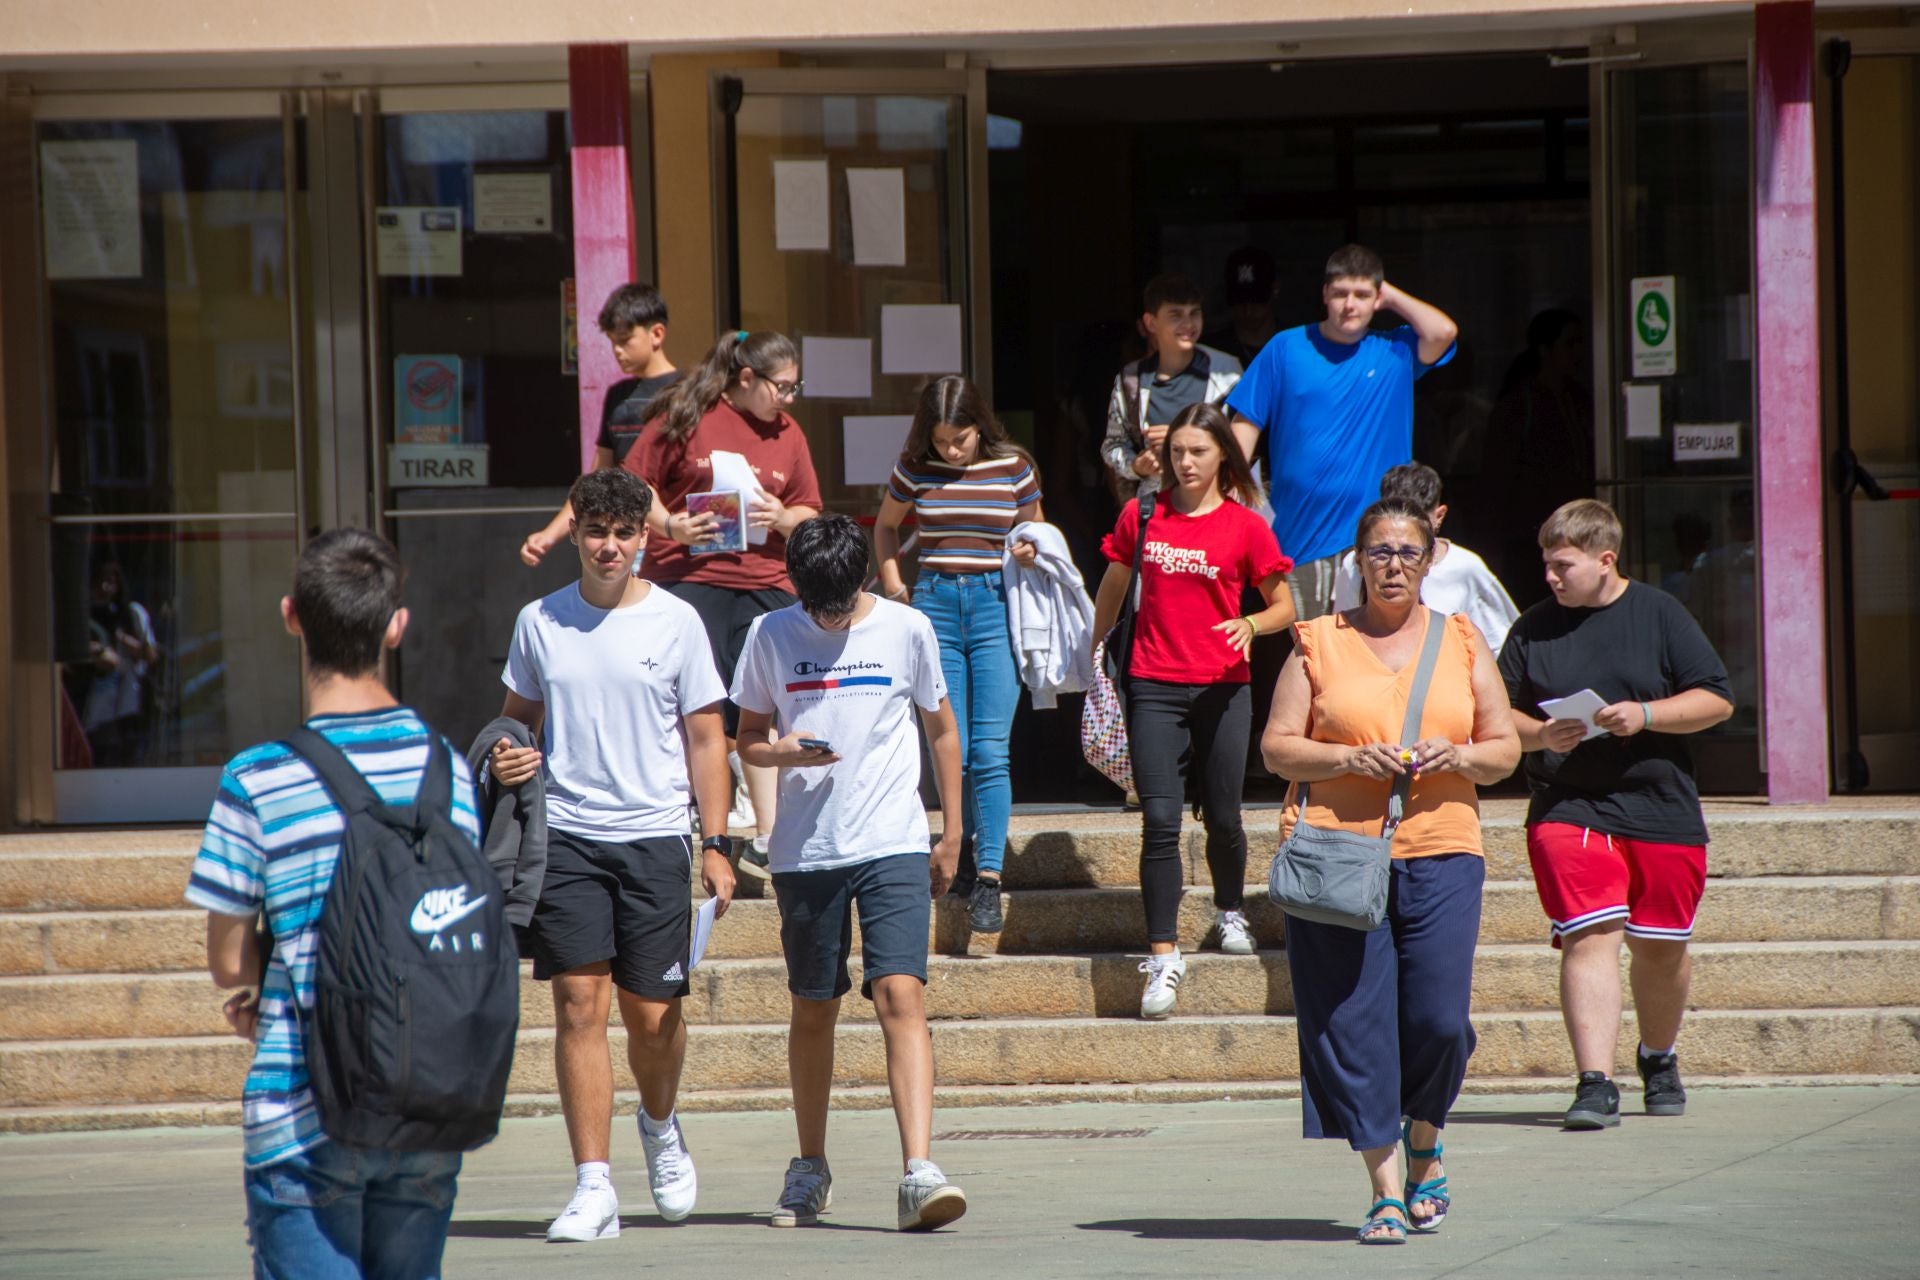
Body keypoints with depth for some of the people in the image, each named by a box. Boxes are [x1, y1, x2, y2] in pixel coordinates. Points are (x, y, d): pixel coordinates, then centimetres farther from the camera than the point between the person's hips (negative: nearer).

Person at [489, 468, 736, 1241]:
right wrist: (507, 759, -5)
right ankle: (593, 1187, -6)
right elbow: (519, 718, 19)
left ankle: (660, 1127, 34)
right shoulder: (539, 622, 6)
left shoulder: (675, 622, 1)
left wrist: (715, 844, -2)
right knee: (579, 1005, -7)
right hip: (565, 834, 1)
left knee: (653, 1014, 2)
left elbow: (705, 739, 4)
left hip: (654, 837, -1)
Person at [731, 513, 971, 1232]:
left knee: (900, 994, -16)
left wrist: (952, 834, 11)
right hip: (805, 850, 2)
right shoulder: (772, 637, 3)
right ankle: (810, 1168, 28)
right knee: (813, 1010, 10)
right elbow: (747, 738, 11)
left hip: (894, 848, -2)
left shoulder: (906, 630, 1)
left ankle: (919, 1173, -24)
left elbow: (942, 731, 12)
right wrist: (784, 752, -12)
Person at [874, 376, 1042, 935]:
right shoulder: (914, 469, 4)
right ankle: (970, 842, 25)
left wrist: (1030, 552, -8)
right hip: (935, 604, 2)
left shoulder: (1013, 468, 0)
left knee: (990, 751, -10)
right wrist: (891, 579, 8)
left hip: (996, 605, -2)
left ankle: (988, 880, -10)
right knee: (949, 750, 1)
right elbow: (886, 525, 22)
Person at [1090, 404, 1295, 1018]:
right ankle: (1163, 957, -9)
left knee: (1222, 818, 8)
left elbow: (1284, 606, 4)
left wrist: (1250, 625, -16)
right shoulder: (1140, 518, 4)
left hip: (1222, 688, 0)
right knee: (1159, 821, -9)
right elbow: (1112, 591, 18)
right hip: (1154, 688, 0)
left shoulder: (1245, 528, -1)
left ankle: (1229, 910, 38)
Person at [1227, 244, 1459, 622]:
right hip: (1298, 541, 1)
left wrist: (1392, 297, 1)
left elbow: (1442, 332, -13)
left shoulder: (1395, 352, 7)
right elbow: (1246, 426, 6)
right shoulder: (1287, 349, 6)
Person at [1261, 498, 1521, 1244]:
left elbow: (1505, 749, 14)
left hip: (1441, 853, 1)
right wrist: (1352, 758, -12)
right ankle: (1385, 1188, 1)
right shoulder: (1318, 642, 8)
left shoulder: (1463, 642, 13)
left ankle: (1424, 1146, 22)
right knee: (1356, 1021, -5)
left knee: (1437, 1020, -7)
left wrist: (1457, 757, -7)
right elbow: (1276, 747, 3)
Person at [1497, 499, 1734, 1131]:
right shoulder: (1534, 628, 6)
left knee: (1660, 947, 9)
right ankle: (1595, 1084, -18)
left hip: (1661, 811, 0)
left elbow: (1717, 700, 1)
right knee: (1588, 937, -14)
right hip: (1567, 811, 0)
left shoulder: (1659, 615, 2)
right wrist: (1541, 735, -12)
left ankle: (1659, 1059, 35)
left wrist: (1644, 715, -14)